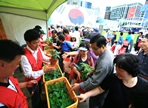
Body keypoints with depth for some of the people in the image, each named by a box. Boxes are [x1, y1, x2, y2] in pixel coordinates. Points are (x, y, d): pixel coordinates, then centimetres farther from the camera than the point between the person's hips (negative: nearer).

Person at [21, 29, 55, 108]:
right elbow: (28, 74, -29)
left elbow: (43, 57, 6)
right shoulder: (24, 56, -34)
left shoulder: (38, 49, -13)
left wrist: (50, 59, -13)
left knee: (39, 93, 33)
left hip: (39, 77, 7)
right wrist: (43, 71, -38)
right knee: (35, 97, 20)